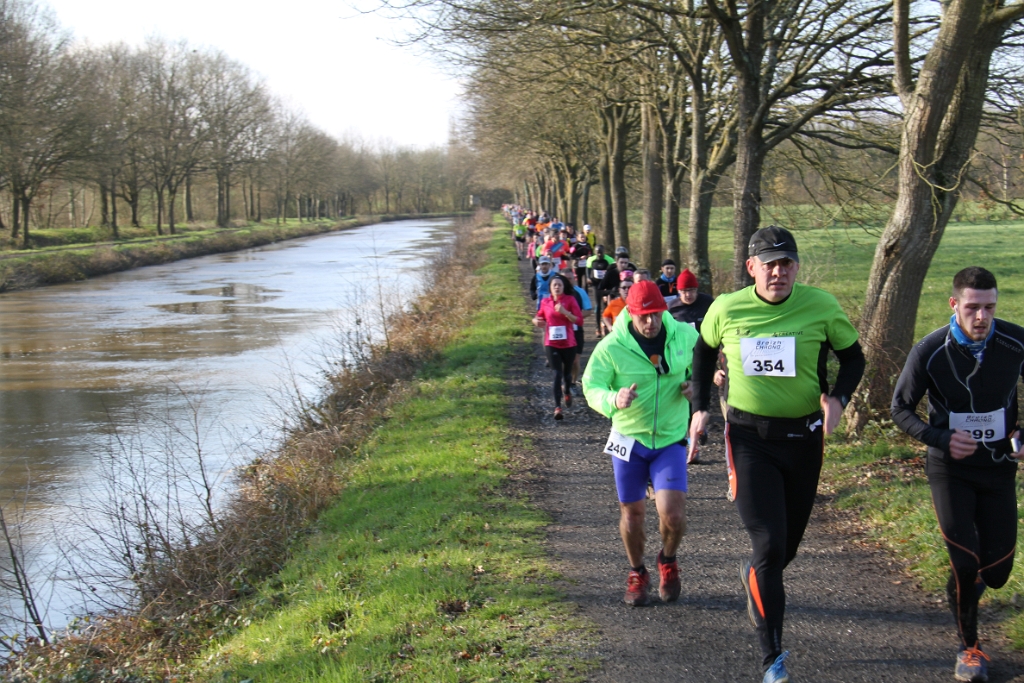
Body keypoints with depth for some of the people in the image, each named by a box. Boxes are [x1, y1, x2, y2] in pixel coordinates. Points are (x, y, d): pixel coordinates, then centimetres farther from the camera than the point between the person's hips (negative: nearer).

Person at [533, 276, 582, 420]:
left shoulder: (570, 300, -5)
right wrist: (536, 321, -3)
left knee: (567, 372, 16)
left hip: (569, 343, 0)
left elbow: (579, 320, -11)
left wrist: (565, 312, -23)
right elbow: (540, 316, 20)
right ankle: (558, 407, -11)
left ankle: (567, 392, 48)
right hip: (552, 344, 0)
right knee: (557, 374, -10)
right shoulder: (545, 302, 2)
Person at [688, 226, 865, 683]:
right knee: (770, 546, -11)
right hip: (749, 438, -2)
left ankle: (753, 576, 52)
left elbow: (853, 357, 4)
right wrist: (700, 408, 8)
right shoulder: (726, 309, -5)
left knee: (788, 545, 15)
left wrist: (838, 398, -14)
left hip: (803, 437, 2)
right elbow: (704, 350, 14)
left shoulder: (821, 306, -8)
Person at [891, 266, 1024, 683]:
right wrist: (940, 439, -19)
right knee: (966, 563, -9)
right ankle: (969, 649, 14)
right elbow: (901, 408, -4)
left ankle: (964, 592, 42)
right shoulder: (929, 352, -16)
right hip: (950, 469, -2)